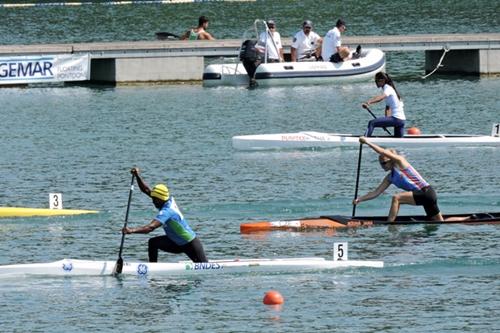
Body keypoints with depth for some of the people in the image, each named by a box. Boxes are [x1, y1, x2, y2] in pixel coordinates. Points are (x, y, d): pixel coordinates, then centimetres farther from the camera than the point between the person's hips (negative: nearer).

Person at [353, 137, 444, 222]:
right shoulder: (389, 178, 15)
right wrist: (360, 199, 3)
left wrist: (367, 142, -11)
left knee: (396, 198, -19)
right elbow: (376, 192, 14)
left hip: (426, 192, -10)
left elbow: (384, 152, -17)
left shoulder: (400, 161, -5)